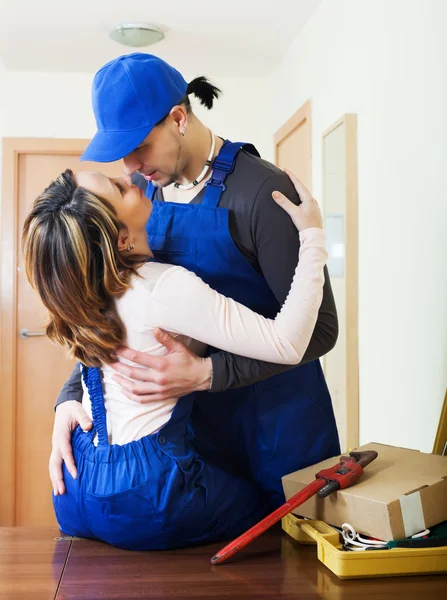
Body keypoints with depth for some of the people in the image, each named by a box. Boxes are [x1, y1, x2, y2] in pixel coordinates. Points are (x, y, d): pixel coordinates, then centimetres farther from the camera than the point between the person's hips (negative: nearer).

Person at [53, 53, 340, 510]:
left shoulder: (261, 192, -20)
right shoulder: (140, 195, 1)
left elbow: (318, 328, -20)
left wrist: (205, 374, -29)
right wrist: (71, 396, -8)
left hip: (273, 421, -5)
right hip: (192, 422, 5)